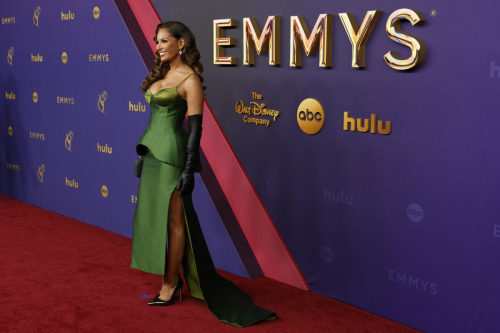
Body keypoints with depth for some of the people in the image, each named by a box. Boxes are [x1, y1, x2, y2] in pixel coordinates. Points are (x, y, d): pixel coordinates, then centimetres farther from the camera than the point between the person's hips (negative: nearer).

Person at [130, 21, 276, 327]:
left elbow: (196, 127, -14)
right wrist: (145, 151, 19)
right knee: (154, 216, 12)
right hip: (153, 149, 9)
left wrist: (189, 169, -18)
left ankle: (170, 285, 10)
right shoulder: (161, 74, 14)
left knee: (173, 219, -1)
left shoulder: (190, 79, -11)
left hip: (171, 152, -9)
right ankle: (173, 278, 23)